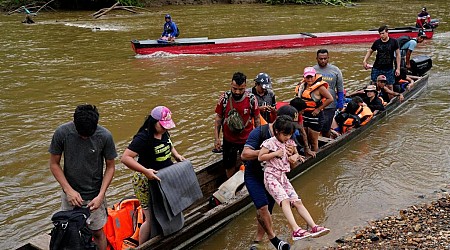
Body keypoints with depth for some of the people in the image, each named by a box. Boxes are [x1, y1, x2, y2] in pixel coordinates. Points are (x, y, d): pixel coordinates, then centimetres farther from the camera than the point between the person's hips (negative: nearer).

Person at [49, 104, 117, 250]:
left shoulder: (105, 136, -17)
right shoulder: (62, 133, -15)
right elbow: (54, 164, -5)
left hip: (94, 196, -1)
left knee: (97, 232, 10)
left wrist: (100, 195, -14)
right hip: (70, 194, 1)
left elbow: (110, 167, -6)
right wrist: (68, 190, -14)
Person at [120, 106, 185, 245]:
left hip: (164, 179, 8)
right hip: (147, 183, -8)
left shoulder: (164, 133, 0)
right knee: (151, 219, -1)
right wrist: (145, 171, -36)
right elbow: (125, 158, -30)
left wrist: (177, 155, 3)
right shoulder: (143, 137, -24)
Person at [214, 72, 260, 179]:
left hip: (247, 140, -1)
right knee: (229, 166, 17)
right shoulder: (224, 98, -12)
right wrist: (216, 138, -6)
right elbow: (218, 118, -3)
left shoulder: (252, 99, -14)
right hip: (228, 140, 2)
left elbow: (256, 119, -4)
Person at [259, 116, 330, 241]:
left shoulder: (290, 143, 11)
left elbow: (296, 154, 27)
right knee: (285, 200, -26)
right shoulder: (270, 143, -9)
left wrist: (294, 156, 4)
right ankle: (296, 230, -36)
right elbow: (260, 157, -11)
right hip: (271, 176, -7)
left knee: (297, 202, -1)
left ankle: (314, 227, -5)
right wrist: (276, 153, -14)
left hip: (283, 177, 7)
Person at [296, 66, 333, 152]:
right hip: (304, 115, 7)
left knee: (313, 142, 1)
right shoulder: (302, 86, 5)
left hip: (315, 116, -7)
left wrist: (319, 109, -17)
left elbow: (330, 99, -20)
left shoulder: (319, 87, -15)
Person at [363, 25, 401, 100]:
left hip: (389, 69, -1)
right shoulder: (377, 42, -2)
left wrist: (398, 68, -4)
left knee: (390, 86, 3)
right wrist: (364, 61, -3)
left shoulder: (393, 42, -5)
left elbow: (398, 55, 0)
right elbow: (370, 51, 13)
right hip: (377, 68, 1)